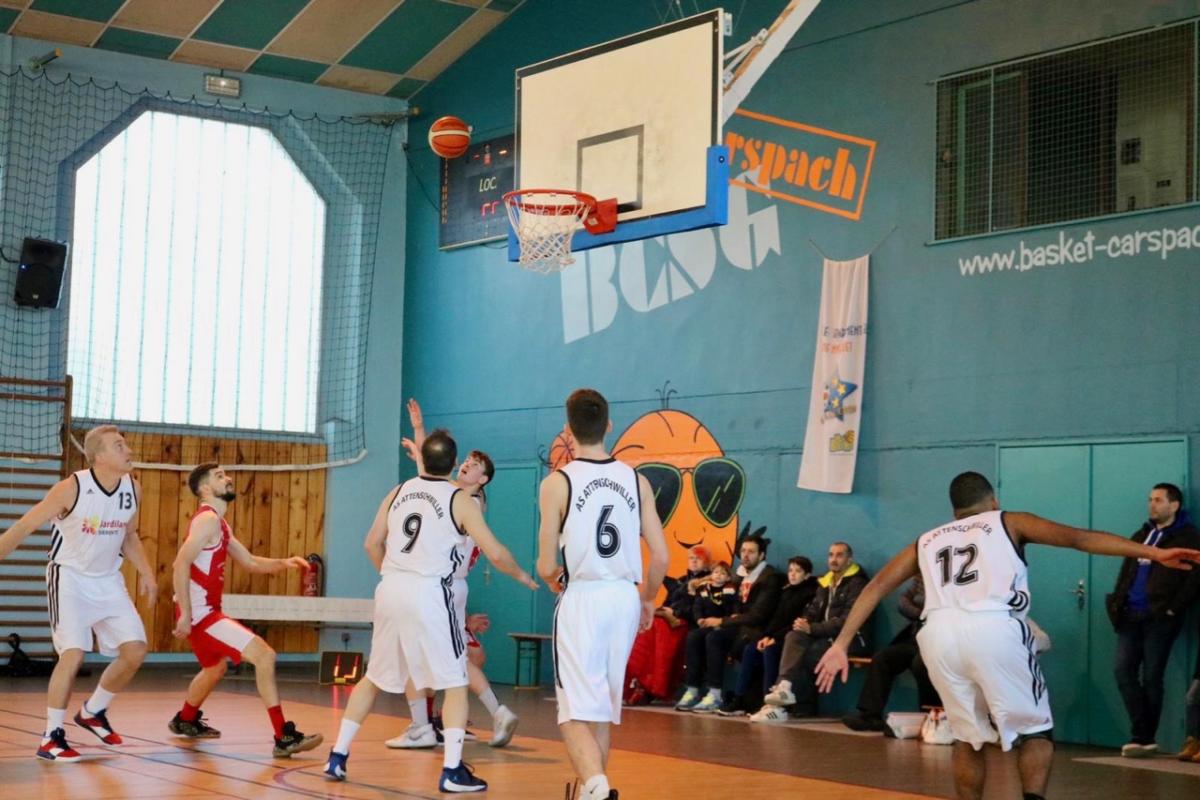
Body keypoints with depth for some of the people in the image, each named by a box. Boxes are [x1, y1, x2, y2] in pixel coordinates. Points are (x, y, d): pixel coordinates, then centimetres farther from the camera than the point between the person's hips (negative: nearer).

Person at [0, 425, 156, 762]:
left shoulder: (133, 488, -4)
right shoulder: (72, 488, -21)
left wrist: (145, 572, 3)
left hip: (108, 580, 6)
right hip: (70, 577, -6)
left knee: (135, 650, -1)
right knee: (73, 654, -17)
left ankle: (93, 712, 22)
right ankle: (51, 737, -4)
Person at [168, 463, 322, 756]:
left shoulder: (219, 524, 17)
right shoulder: (208, 519, -14)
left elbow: (250, 562, 21)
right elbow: (181, 564, -24)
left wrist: (284, 563, 4)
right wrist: (185, 614, -25)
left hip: (206, 611, 11)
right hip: (200, 613, -11)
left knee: (215, 668, 33)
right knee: (265, 655, -17)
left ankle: (185, 721, 55)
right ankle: (284, 738, -18)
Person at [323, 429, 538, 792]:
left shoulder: (398, 492, 11)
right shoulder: (459, 500, -4)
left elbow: (372, 543, 16)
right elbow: (495, 552, -5)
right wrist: (521, 575, 13)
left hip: (390, 589, 5)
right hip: (429, 593, -5)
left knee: (374, 677, 20)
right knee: (455, 683, 4)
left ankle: (337, 756, 21)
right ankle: (452, 771, -3)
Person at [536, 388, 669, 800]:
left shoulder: (558, 482, -6)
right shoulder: (636, 480, 5)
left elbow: (547, 567, -6)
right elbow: (660, 557, 3)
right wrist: (647, 599, 21)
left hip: (582, 598, -4)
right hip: (625, 597, 4)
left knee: (576, 711, -3)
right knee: (604, 705, 19)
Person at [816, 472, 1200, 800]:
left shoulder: (927, 541, 31)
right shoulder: (1008, 522, 24)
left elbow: (875, 588, 24)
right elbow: (1079, 538, 13)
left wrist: (841, 645, 23)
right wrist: (1152, 553, 9)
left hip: (939, 632, 3)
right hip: (993, 628, -3)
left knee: (968, 737, 22)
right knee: (1035, 731, 12)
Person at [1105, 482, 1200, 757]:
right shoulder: (1141, 535, 20)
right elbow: (1126, 572, 22)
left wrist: (1172, 609, -15)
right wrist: (1118, 604, 9)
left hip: (1159, 618, -6)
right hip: (1132, 615, 6)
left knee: (1151, 677, -3)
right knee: (1122, 670, -2)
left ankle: (1145, 738, 6)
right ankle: (1142, 735, 3)